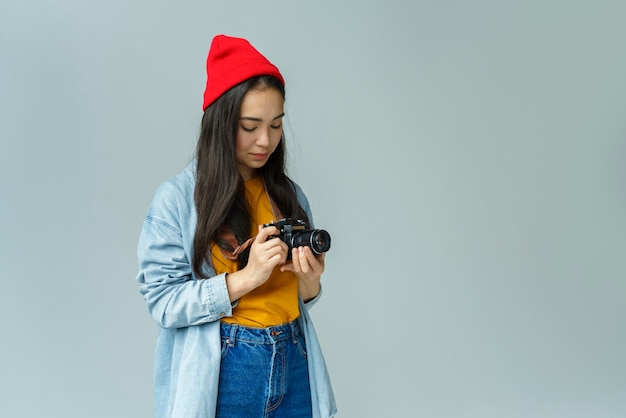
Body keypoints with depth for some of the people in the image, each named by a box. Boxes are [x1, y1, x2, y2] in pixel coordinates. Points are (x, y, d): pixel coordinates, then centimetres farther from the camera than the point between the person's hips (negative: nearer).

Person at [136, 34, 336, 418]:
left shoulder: (290, 195, 5)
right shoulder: (177, 197, -9)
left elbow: (295, 299, 12)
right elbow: (163, 302, -13)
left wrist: (309, 281, -10)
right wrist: (246, 277, -22)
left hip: (293, 365, 5)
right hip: (223, 374, -4)